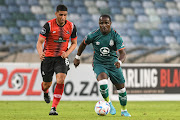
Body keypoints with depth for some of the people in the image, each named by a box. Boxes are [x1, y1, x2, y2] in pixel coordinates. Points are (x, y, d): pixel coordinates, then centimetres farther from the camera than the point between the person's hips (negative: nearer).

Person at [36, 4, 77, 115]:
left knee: (60, 80, -21)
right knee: (47, 84, 8)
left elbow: (74, 43, 9)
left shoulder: (71, 26, -5)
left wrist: (67, 53, -10)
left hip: (61, 57, 1)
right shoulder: (49, 25, -14)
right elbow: (40, 42, -14)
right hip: (48, 57, -1)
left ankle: (54, 108, -15)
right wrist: (40, 53, -35)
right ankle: (45, 92, 49)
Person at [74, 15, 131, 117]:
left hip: (113, 64, 1)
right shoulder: (94, 35, -13)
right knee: (103, 83, -30)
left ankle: (124, 110, 32)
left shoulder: (116, 36, -15)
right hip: (99, 63, -1)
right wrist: (77, 57, 15)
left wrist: (120, 62, -43)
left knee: (121, 88, 6)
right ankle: (108, 103, -2)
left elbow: (123, 53, -21)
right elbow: (84, 43, 8)